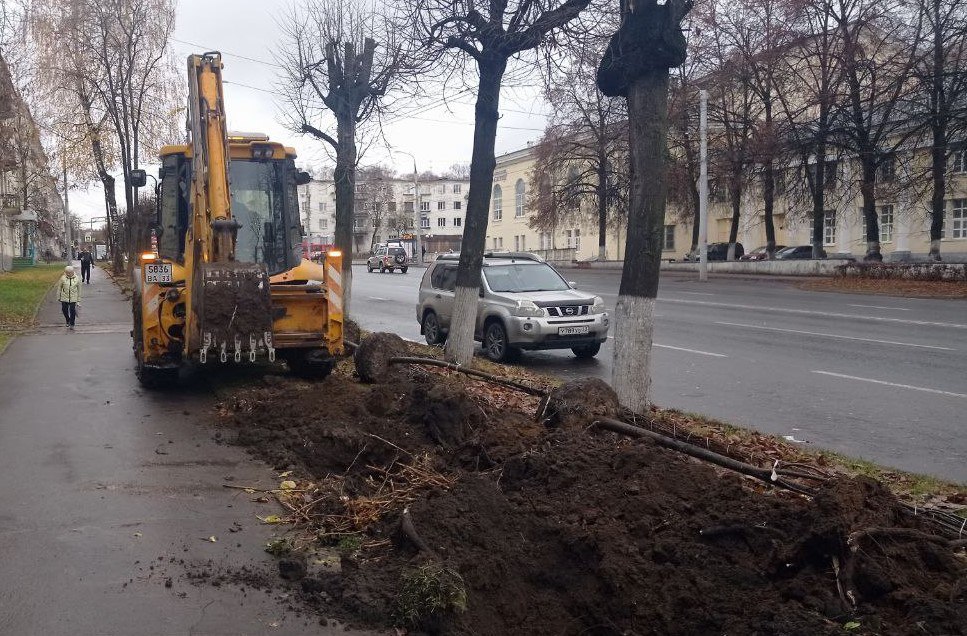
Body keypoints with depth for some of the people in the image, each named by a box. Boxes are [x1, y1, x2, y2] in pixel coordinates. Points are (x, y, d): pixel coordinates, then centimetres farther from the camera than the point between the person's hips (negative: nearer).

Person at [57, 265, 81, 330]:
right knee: (64, 310, 6)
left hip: (73, 298, -1)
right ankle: (68, 321, 33)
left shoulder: (76, 279, -2)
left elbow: (79, 289, 6)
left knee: (72, 311, -3)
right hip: (64, 297, 1)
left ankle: (72, 324, 9)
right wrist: (58, 297, 7)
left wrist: (78, 300, 7)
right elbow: (59, 288, 5)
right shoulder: (63, 278, -5)